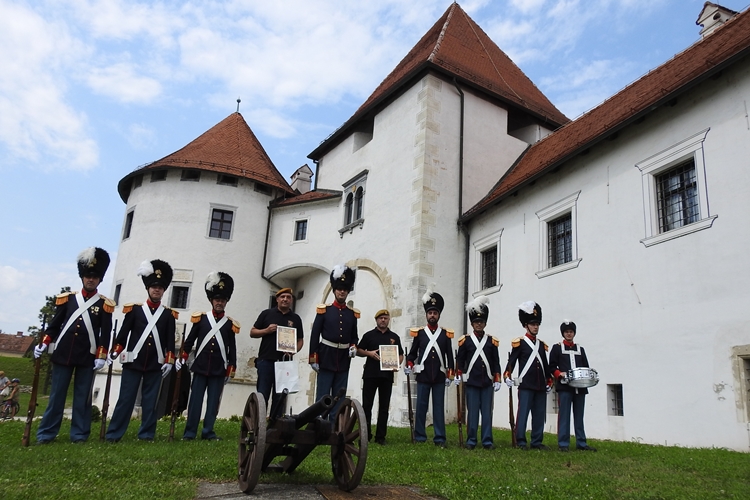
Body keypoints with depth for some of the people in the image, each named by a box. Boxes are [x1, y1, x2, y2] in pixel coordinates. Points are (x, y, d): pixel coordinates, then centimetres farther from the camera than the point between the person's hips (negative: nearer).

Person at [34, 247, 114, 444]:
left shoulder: (105, 304, 2)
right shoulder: (67, 298, 8)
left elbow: (105, 333, -1)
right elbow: (55, 324, 10)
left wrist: (101, 356, -6)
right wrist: (43, 344, 2)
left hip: (87, 357, -1)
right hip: (63, 354, 2)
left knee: (82, 396, 5)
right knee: (56, 394, 6)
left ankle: (79, 434, 12)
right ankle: (46, 433, 14)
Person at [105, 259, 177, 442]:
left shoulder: (169, 314, 6)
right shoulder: (134, 309, 4)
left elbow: (170, 340, 5)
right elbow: (123, 333, 4)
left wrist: (169, 360, -1)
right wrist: (114, 353, -4)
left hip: (156, 365, 1)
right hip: (133, 362, -1)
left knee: (150, 401, 6)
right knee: (125, 398, 1)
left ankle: (146, 434, 14)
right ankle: (113, 434, 8)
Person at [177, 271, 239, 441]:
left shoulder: (230, 324, 4)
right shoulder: (200, 318, 4)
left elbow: (232, 349, 7)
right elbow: (190, 340, 7)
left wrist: (231, 369, 6)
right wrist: (182, 357, 2)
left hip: (219, 370, 0)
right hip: (200, 367, 0)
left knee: (213, 401, 4)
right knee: (195, 400, 2)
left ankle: (208, 431, 12)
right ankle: (190, 432, 9)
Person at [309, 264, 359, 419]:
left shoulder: (353, 314, 9)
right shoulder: (324, 310, 0)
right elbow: (315, 335, -3)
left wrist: (353, 346, -6)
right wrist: (313, 358, -8)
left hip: (344, 359, 3)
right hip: (327, 357, -3)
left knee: (339, 396, 7)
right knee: (322, 396, -1)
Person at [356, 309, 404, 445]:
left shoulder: (394, 337, 12)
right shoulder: (369, 335, 7)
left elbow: (401, 355, 14)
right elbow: (358, 351, 7)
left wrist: (397, 364, -6)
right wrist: (369, 353, -12)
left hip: (387, 375, 2)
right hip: (370, 374, -1)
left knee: (384, 407, 5)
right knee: (367, 405, 0)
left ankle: (380, 436, 12)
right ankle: (366, 435, 10)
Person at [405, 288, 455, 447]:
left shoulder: (446, 334, 6)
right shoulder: (419, 333, 4)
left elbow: (450, 356, 7)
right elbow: (412, 353, 8)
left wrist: (450, 375, 3)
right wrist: (409, 365, -8)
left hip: (439, 376, 0)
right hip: (423, 376, 0)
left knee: (439, 407, 3)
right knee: (421, 406, 3)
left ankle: (440, 438, 9)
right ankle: (420, 437, 12)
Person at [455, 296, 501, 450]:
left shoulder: (492, 341, 7)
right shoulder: (465, 340, 3)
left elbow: (496, 362, 8)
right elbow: (460, 359, 6)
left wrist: (497, 380, 3)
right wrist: (458, 375, -2)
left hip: (487, 383, 1)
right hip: (471, 382, -1)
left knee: (487, 412, 4)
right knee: (472, 412, 2)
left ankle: (487, 441, 11)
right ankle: (471, 441, 10)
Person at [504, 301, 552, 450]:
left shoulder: (542, 344, 16)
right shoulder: (519, 343, -2)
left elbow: (545, 365, 21)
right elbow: (511, 361, -7)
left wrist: (549, 382, 19)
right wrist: (507, 376, -19)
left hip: (541, 386, 6)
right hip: (526, 385, -6)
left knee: (539, 414, 8)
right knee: (523, 413, -5)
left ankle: (537, 442, 16)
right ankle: (521, 442, 1)